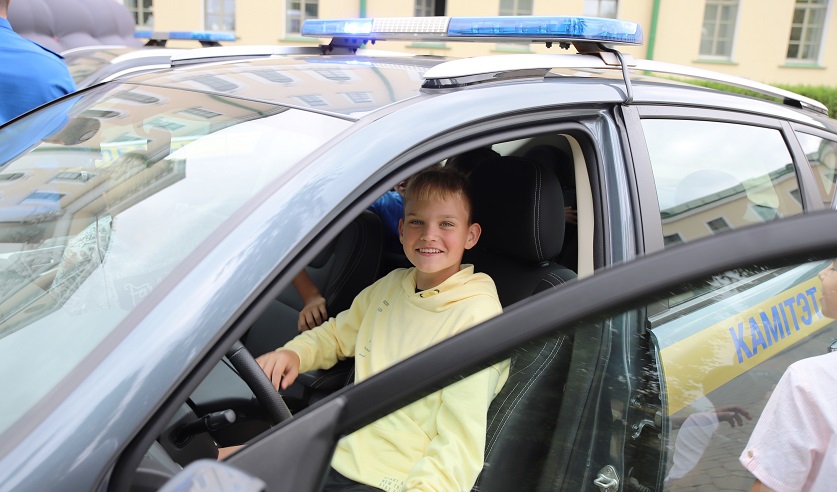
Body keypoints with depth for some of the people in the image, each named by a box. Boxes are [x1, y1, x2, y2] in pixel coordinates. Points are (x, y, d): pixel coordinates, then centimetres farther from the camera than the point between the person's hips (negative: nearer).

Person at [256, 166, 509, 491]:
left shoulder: (477, 314, -16)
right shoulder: (392, 285, 6)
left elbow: (461, 442, -19)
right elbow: (336, 334, 21)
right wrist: (295, 352, 0)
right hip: (339, 454, 7)